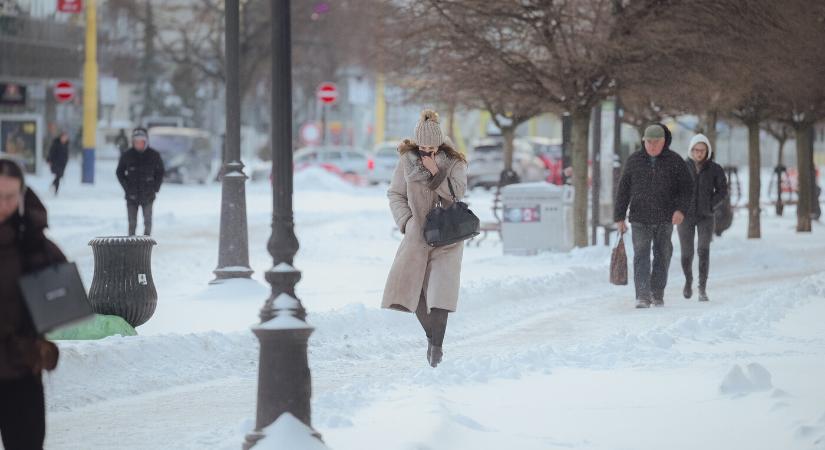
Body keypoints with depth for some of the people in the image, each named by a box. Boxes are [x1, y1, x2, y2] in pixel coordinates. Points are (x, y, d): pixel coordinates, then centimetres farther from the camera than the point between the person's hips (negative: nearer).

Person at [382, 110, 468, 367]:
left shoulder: (455, 163, -1)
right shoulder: (407, 161, 1)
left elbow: (457, 193, -11)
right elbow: (395, 194, 6)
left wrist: (436, 173, -20)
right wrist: (406, 221, -6)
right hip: (417, 234, 2)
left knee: (440, 288, -12)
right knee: (409, 285, -4)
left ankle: (437, 344, -8)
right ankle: (430, 334, 15)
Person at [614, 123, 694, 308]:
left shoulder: (674, 161, 1)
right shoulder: (634, 161, 4)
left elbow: (686, 187, 1)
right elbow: (623, 190, 7)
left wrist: (681, 209, -15)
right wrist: (619, 217, 3)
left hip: (665, 219, 0)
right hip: (640, 219, 0)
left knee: (662, 257, 7)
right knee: (641, 256, -10)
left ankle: (657, 294, 18)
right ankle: (642, 296, -16)